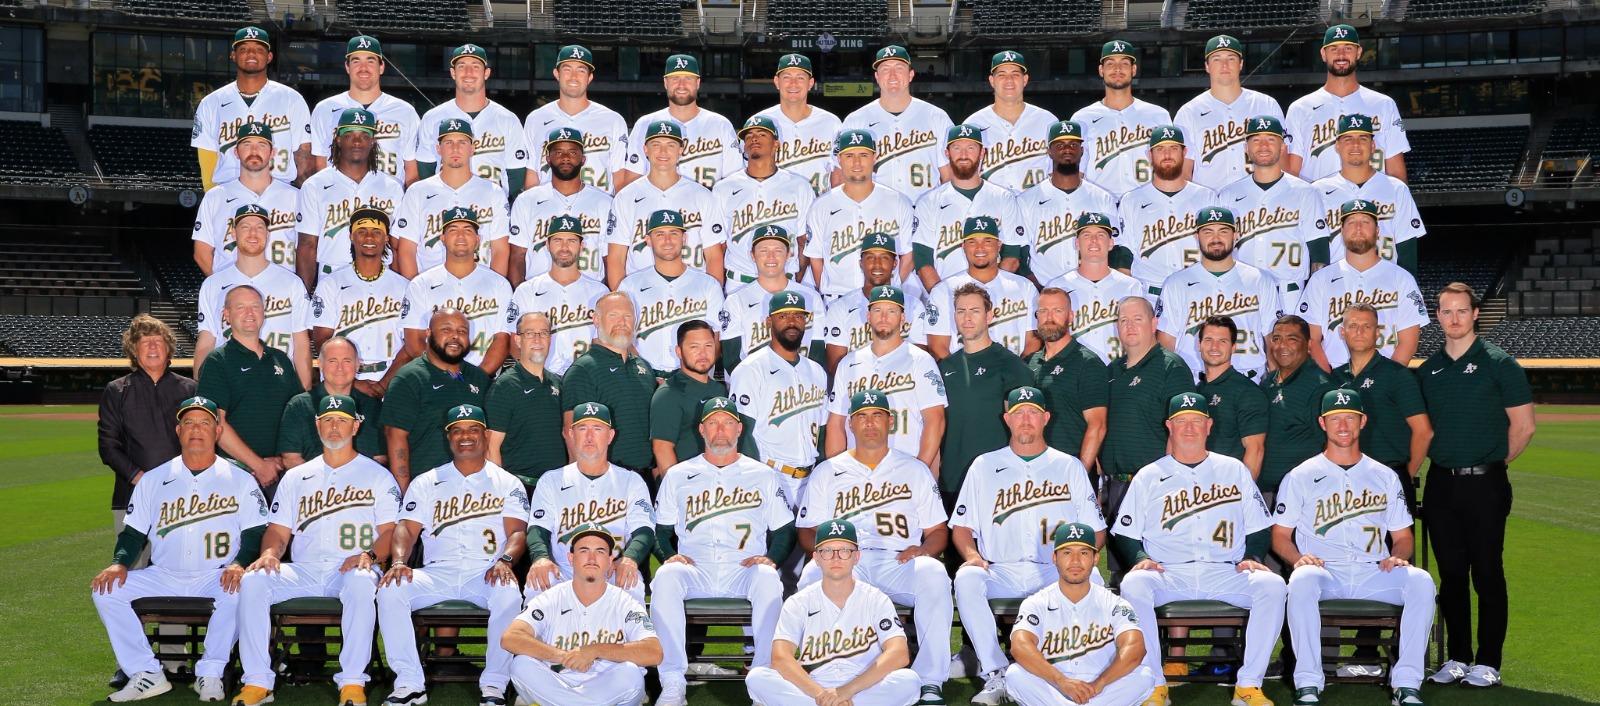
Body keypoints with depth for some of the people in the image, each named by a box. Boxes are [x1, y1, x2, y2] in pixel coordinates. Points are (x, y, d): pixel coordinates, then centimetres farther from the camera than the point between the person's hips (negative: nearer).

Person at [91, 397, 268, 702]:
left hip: (215, 577, -3)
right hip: (162, 576, 3)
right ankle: (147, 675, -13)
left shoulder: (240, 479, 5)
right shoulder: (155, 479, 13)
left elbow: (254, 532, -1)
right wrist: (119, 563, -8)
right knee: (106, 589, -17)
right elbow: (134, 532, 12)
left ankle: (210, 673, -18)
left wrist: (240, 563, -20)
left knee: (238, 591, -35)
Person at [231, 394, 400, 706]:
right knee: (252, 580, -24)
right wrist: (270, 552, -7)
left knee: (362, 583, -38)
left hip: (351, 571, -3)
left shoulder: (378, 475, 11)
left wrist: (369, 555, -17)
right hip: (304, 572, 3)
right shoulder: (296, 477, 21)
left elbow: (389, 531, 3)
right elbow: (279, 531, 16)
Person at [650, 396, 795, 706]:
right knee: (666, 576, -33)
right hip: (694, 571, 1)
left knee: (767, 578, -35)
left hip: (744, 572, -1)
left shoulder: (763, 475, 16)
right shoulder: (678, 475, 17)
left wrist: (771, 558, -5)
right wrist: (669, 555, -5)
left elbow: (784, 530, 14)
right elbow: (661, 530, 16)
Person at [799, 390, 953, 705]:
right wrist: (828, 546, -9)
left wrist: (922, 550, -7)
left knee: (933, 572, -33)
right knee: (813, 573, -34)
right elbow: (808, 531, 14)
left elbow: (937, 531, 16)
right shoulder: (827, 472, 20)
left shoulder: (915, 469, 21)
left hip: (899, 563, 0)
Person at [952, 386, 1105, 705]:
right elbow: (961, 526, 13)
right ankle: (996, 676, -26)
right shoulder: (985, 466, 16)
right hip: (1000, 572, 0)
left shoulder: (1070, 466, 16)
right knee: (966, 578, -31)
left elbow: (1096, 531, 12)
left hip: (1055, 573, 0)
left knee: (1090, 578, -31)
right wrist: (972, 555, -9)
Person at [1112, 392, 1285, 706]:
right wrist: (1141, 558, -8)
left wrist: (1252, 558, -3)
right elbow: (1125, 533, 11)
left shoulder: (1235, 470, 18)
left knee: (1272, 584, -28)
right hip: (1167, 575, -1)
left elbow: (1259, 528, 16)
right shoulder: (1149, 476, 14)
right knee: (1133, 583, -33)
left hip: (1226, 573, 1)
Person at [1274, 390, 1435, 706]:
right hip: (1323, 572, -2)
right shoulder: (1301, 476, 12)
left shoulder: (1385, 477, 20)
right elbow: (1280, 536, 9)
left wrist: (1397, 557, -4)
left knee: (1421, 581, -28)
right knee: (1302, 580, -37)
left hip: (1374, 573, 2)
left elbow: (1403, 536, 20)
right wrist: (1298, 558, -13)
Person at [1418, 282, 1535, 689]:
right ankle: (1456, 658, 18)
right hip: (1440, 484, 4)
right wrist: (1443, 460, 9)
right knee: (1451, 574, 9)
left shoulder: (1500, 363, -3)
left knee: (1487, 574, 0)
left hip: (1485, 484, -4)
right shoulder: (1427, 370, 10)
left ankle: (1488, 663, 8)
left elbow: (1523, 426, -3)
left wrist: (1492, 463, 1)